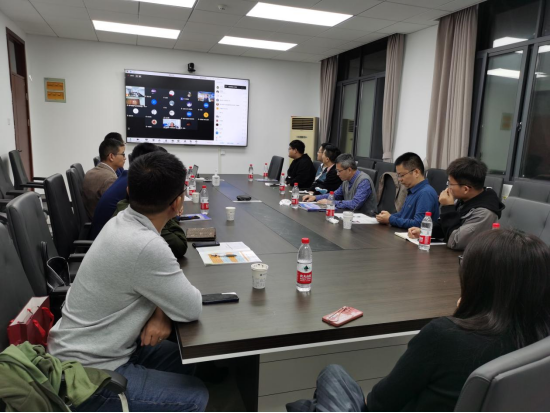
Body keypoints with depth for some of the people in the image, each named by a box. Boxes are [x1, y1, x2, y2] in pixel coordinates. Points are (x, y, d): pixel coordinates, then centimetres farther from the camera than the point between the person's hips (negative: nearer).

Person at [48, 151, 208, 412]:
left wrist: (161, 313, -9)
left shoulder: (122, 222, -5)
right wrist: (164, 312, -1)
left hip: (101, 348, 8)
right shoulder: (145, 246, -34)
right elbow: (191, 310, -22)